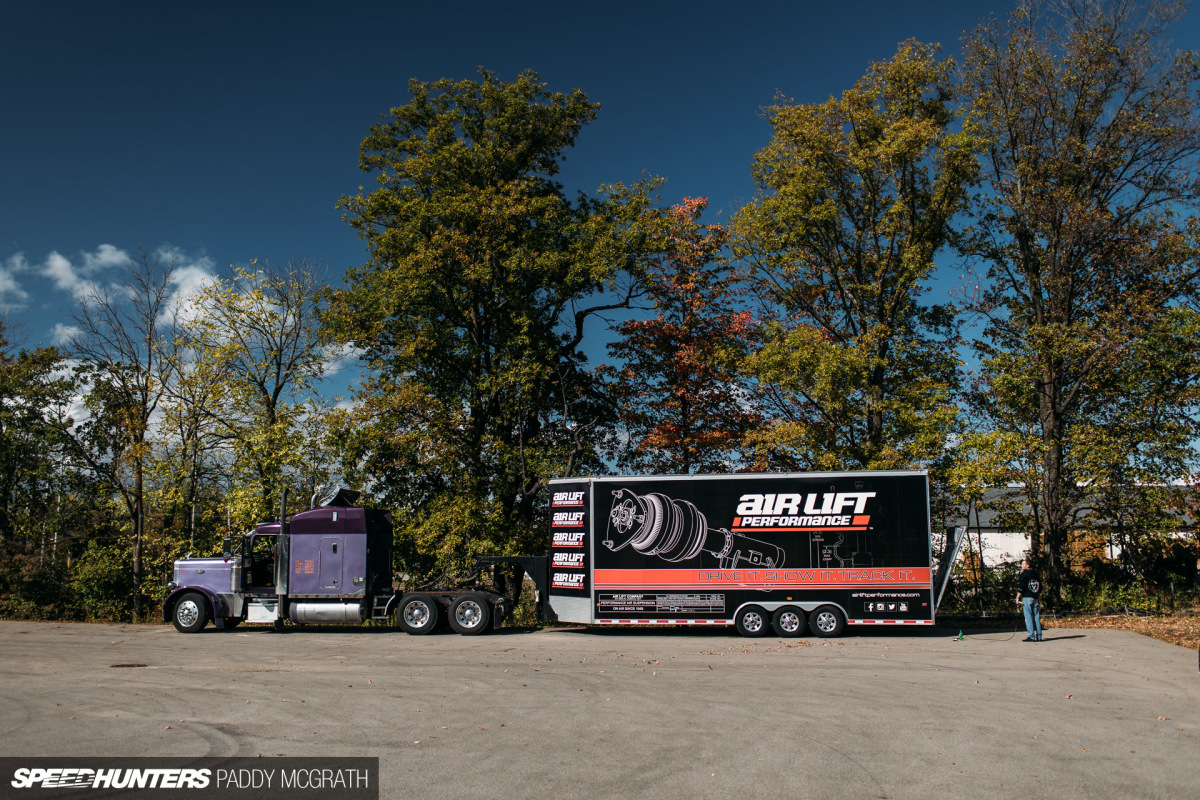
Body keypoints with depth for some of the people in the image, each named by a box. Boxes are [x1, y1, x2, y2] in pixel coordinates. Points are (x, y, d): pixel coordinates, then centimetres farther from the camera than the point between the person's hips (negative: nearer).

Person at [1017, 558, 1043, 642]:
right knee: (1036, 617, 8)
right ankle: (1038, 636, 8)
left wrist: (1018, 597, -7)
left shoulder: (1024, 573, -5)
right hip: (1035, 598, 7)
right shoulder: (1035, 574, 15)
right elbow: (1040, 587, 18)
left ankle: (1031, 636, -10)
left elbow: (1022, 586, -11)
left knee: (1028, 617, -6)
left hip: (1027, 597, -7)